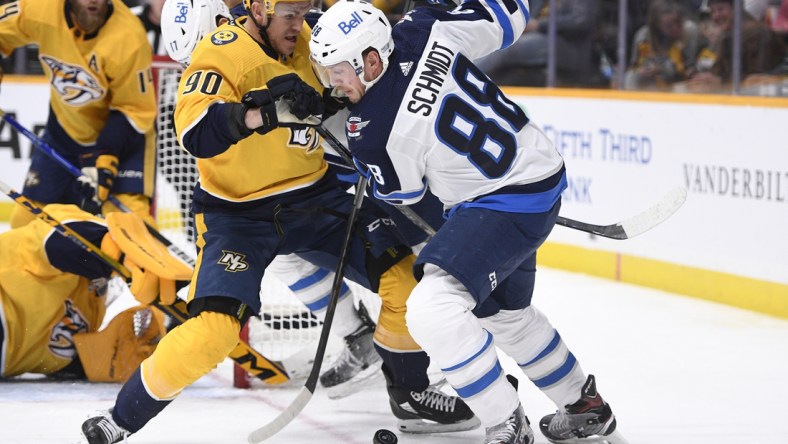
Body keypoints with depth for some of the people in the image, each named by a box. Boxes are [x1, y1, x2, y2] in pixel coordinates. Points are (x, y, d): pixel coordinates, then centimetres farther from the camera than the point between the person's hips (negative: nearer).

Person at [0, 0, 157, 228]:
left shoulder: (129, 37, -30)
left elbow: (133, 109, -21)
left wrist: (104, 160, -29)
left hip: (123, 132, -4)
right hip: (66, 129, 4)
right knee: (28, 217, 9)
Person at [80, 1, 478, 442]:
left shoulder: (306, 42, -1)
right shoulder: (220, 52, -20)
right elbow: (195, 132, -36)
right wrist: (263, 111, -49)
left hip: (312, 196, 6)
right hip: (237, 213, -6)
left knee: (401, 273, -5)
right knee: (216, 325, -21)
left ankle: (411, 391, 18)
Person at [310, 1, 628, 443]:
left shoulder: (372, 131, -25)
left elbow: (401, 192, -3)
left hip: (509, 203, -10)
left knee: (433, 308, -21)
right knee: (504, 310, 28)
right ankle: (585, 406, 46)